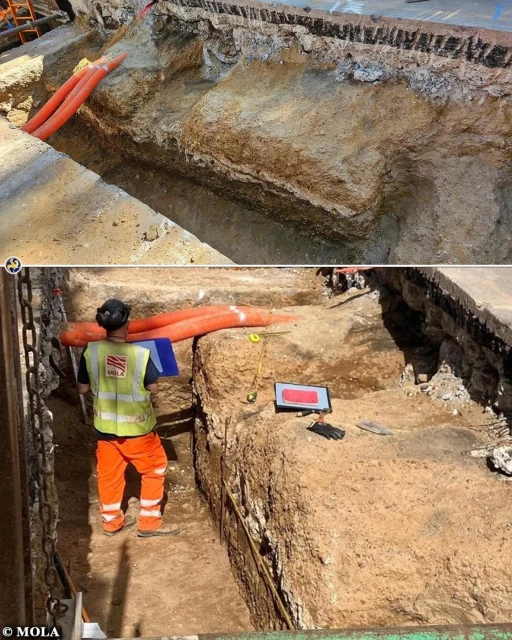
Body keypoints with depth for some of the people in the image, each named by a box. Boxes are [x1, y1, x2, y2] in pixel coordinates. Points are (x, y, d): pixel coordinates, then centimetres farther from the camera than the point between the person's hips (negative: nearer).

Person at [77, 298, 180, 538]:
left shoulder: (91, 351, -13)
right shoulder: (141, 354, -22)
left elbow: (83, 388, -3)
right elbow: (153, 388, -10)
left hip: (105, 426, 4)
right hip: (137, 427, -3)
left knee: (109, 473, 21)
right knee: (155, 469, 17)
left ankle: (112, 521, 36)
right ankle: (149, 522, 23)